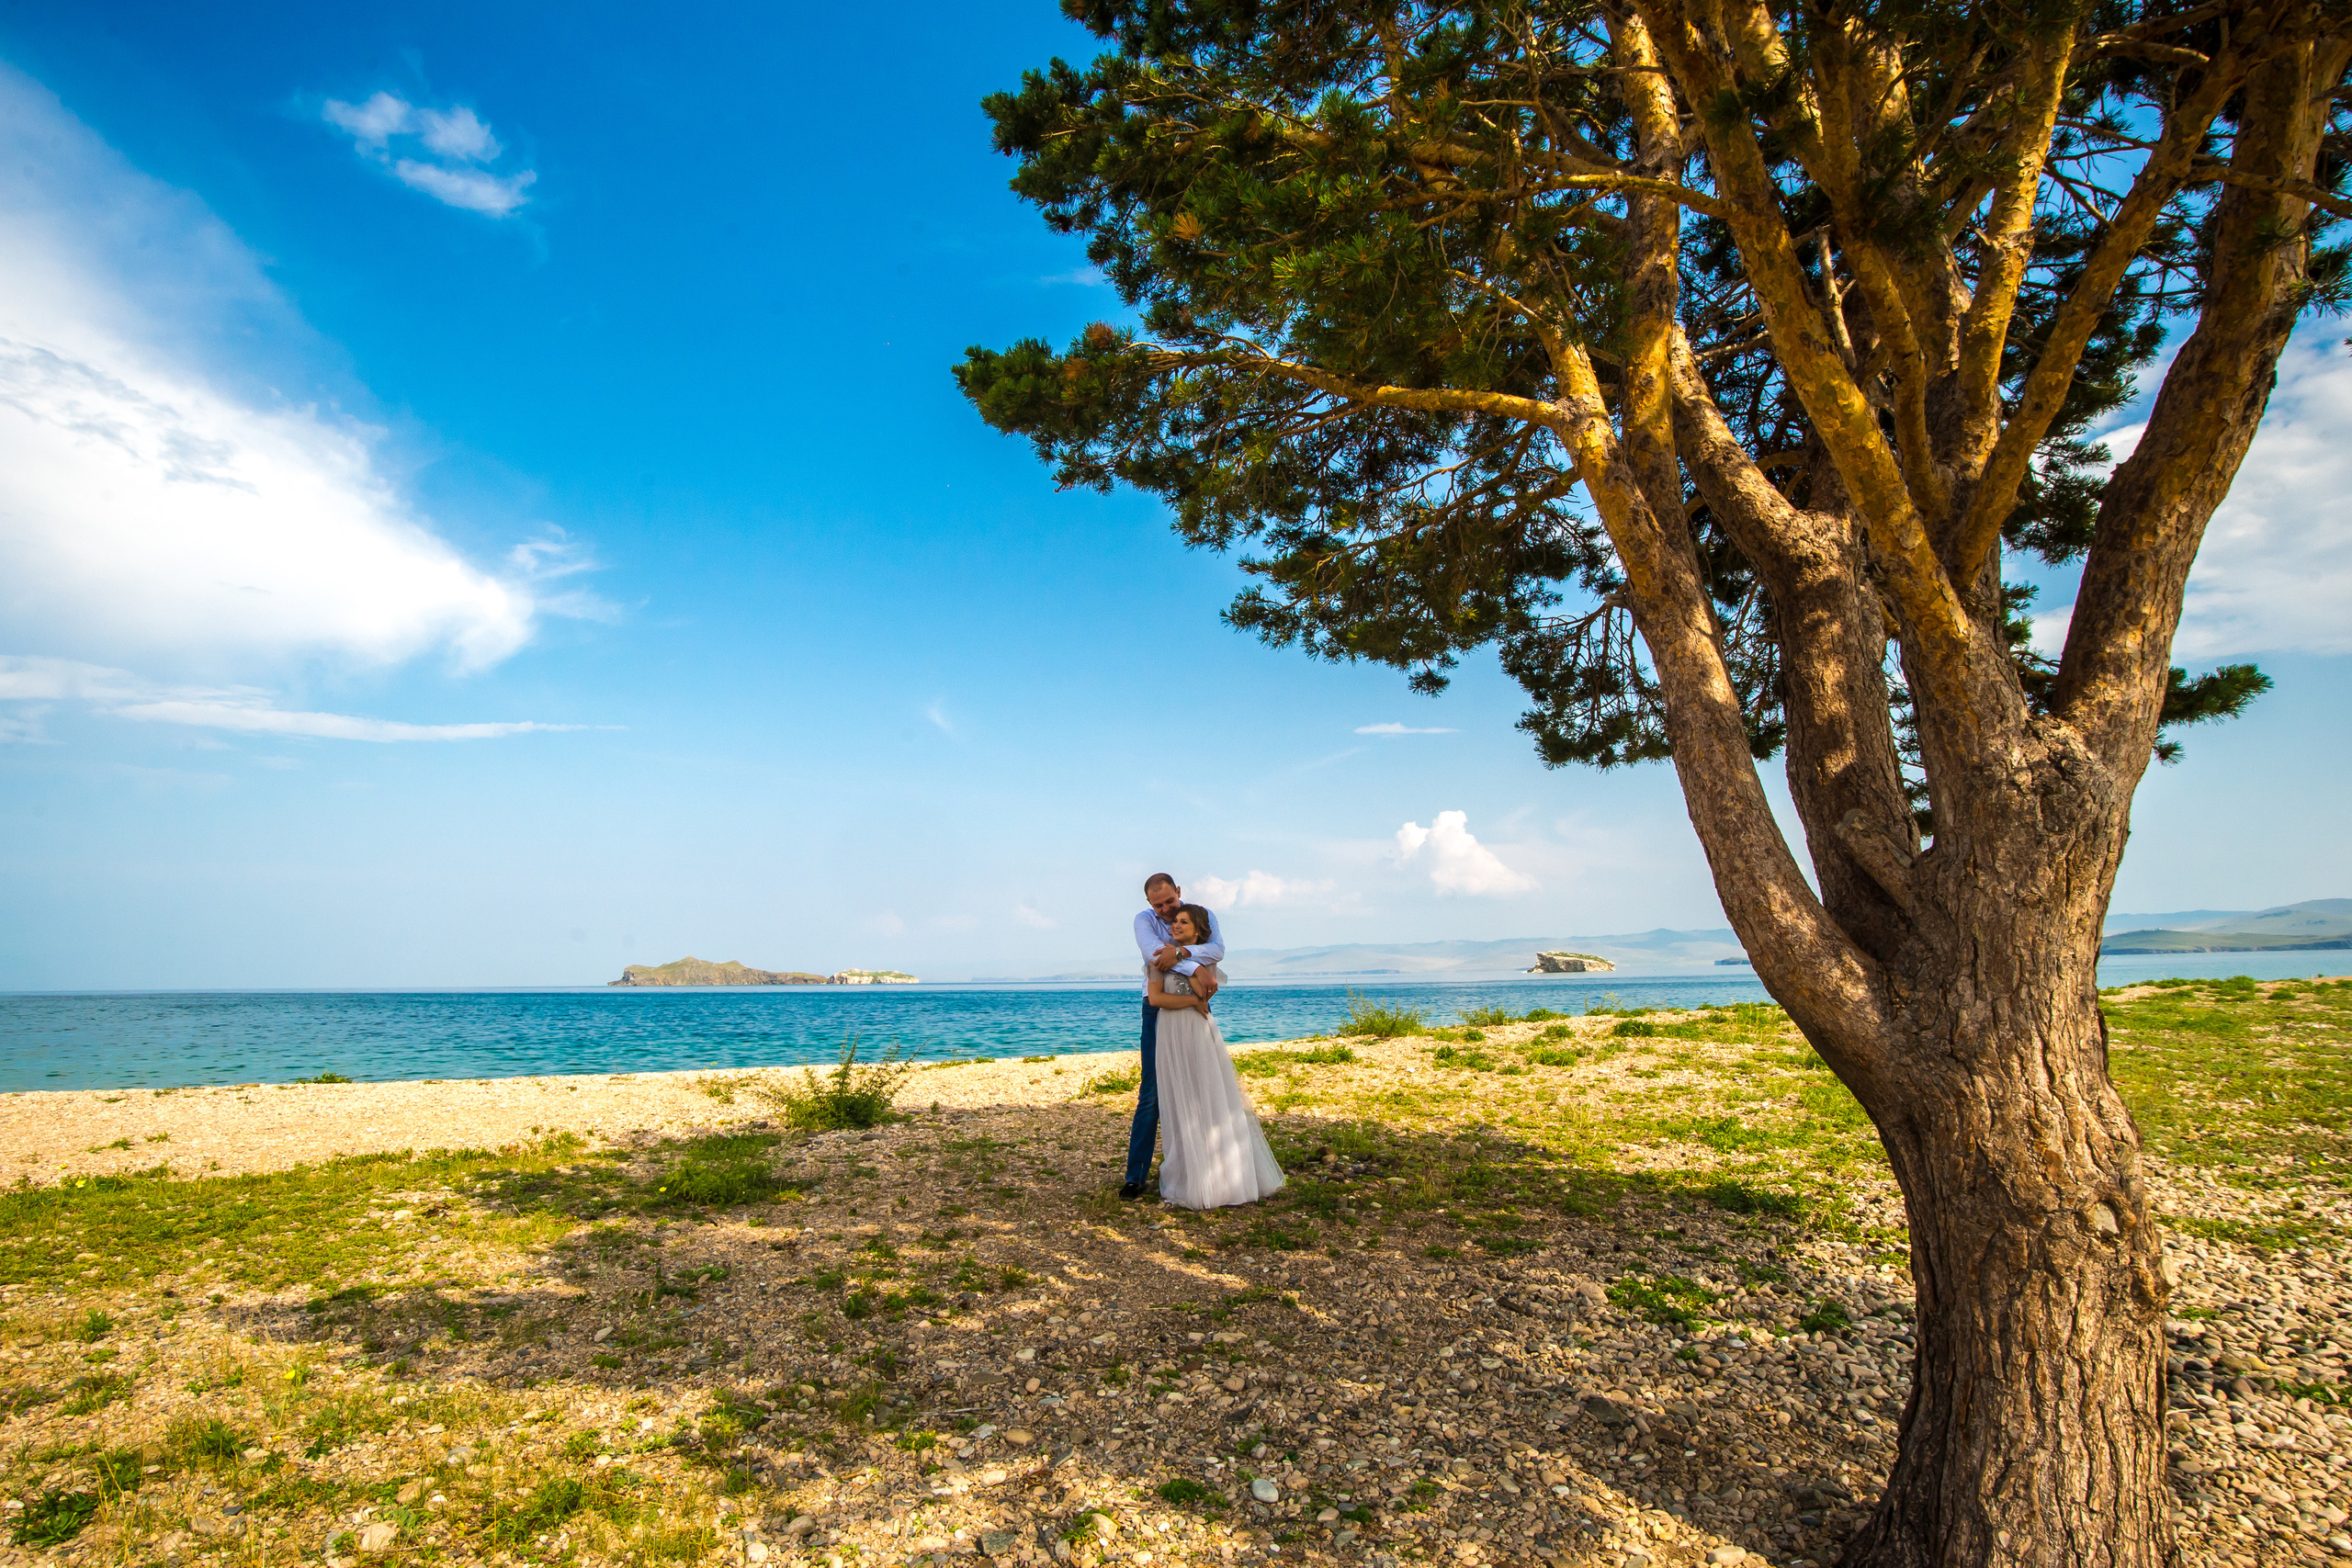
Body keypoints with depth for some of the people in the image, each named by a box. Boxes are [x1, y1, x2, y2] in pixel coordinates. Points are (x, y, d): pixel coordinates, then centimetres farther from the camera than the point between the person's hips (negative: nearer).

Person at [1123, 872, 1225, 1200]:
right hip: (1159, 1010, -2)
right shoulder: (1144, 920, -2)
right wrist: (1195, 970, -30)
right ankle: (1136, 1175, 0)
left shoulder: (1203, 915, 2)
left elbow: (1218, 949, -17)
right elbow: (1153, 951, -22)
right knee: (1152, 1093, -4)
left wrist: (1180, 952, -31)